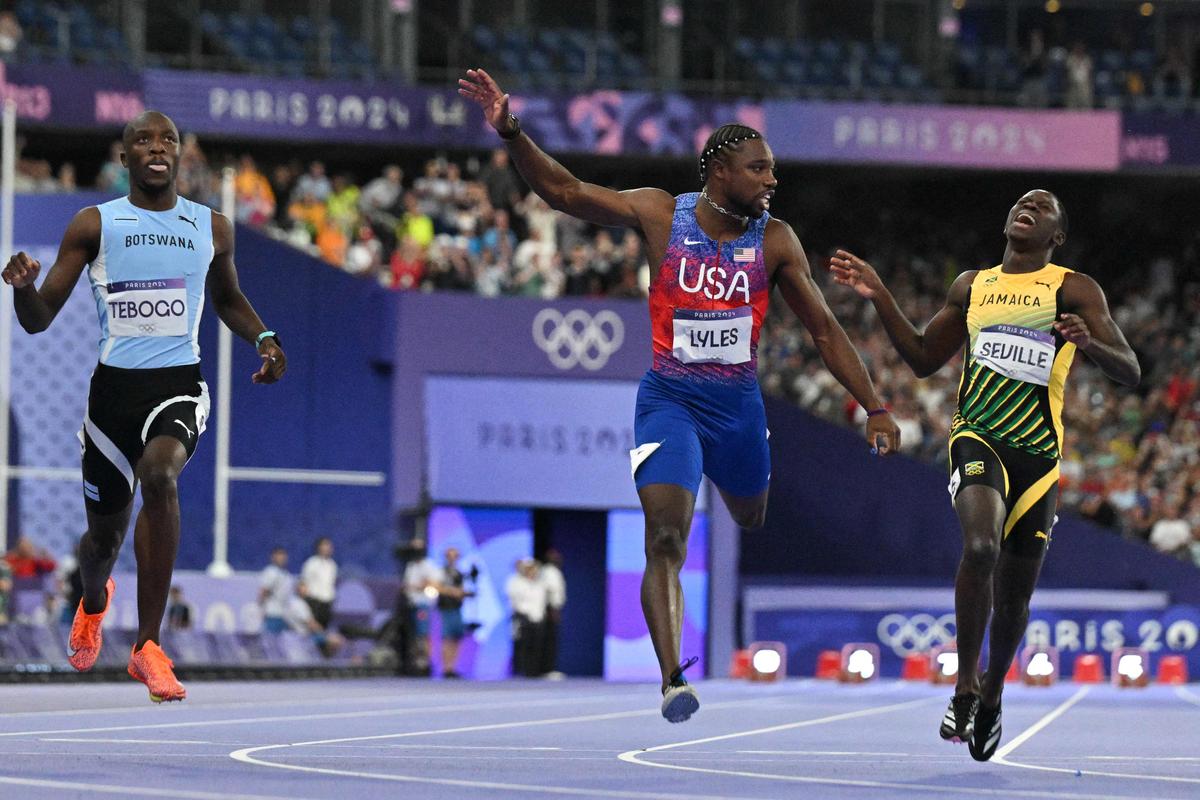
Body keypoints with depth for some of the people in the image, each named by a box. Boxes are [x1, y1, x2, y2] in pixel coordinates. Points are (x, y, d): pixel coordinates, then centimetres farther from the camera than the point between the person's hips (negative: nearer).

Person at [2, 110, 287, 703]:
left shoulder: (212, 228, 8)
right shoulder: (94, 225, 2)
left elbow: (228, 301, 27)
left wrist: (263, 339, 8)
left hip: (179, 384, 0)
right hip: (114, 386, 1)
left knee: (159, 476, -32)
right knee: (105, 533, 12)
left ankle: (147, 645, -27)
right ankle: (93, 600, 53)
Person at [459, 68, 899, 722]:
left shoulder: (774, 240, -3)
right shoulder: (661, 216, -7)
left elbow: (824, 331, 3)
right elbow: (562, 190, -8)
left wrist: (875, 409, 0)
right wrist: (510, 132, -22)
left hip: (739, 403, 3)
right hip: (669, 399, -3)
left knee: (750, 520, 24)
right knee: (666, 541, -18)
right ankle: (672, 679, -22)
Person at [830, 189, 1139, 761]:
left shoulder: (1073, 290, 4)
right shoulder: (972, 286, 15)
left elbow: (1131, 373, -3)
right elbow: (923, 359, 23)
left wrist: (1091, 344, -24)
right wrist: (879, 296, 13)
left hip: (1038, 454, 0)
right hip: (977, 438, 0)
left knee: (1014, 595, 8)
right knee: (981, 545, -29)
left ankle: (992, 693, 35)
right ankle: (965, 686, -19)